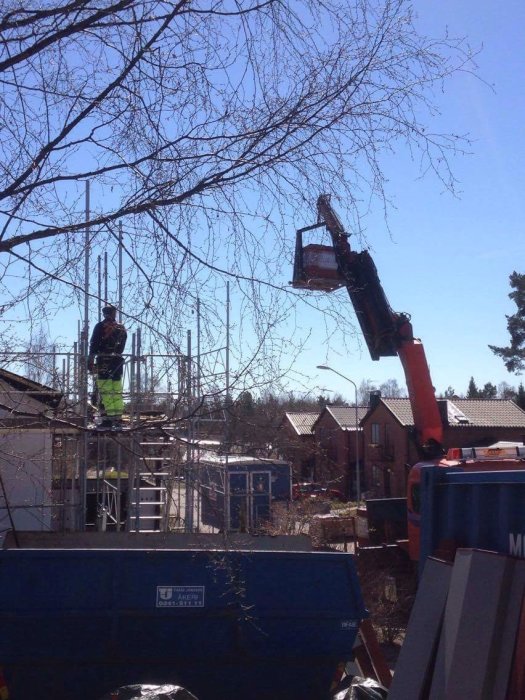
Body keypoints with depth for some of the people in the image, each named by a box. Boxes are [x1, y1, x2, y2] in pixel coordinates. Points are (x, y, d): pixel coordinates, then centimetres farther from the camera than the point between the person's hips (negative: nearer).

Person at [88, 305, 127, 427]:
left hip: (103, 362, -5)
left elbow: (93, 345, -7)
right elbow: (122, 347, 14)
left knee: (104, 392, -8)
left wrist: (90, 362, -6)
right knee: (117, 392, 10)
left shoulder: (101, 326, -2)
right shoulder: (122, 328, 15)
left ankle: (107, 419, -15)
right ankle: (118, 418, 11)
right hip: (118, 361, 6)